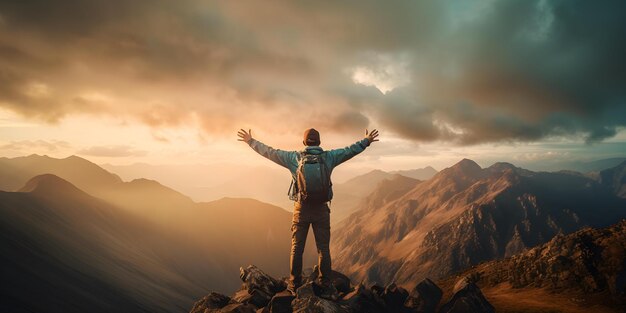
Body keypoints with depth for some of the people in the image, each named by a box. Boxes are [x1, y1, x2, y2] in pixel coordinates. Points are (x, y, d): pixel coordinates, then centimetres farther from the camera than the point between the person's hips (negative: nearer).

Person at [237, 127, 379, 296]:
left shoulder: (294, 157, -3)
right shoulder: (328, 156, -1)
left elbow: (269, 152, 3)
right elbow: (350, 150, 8)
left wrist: (251, 141, 14)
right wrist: (366, 141, 23)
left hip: (301, 208, 0)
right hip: (321, 208, 0)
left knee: (297, 247, 11)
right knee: (323, 248, 9)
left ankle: (294, 284, 17)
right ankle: (326, 286, 13)